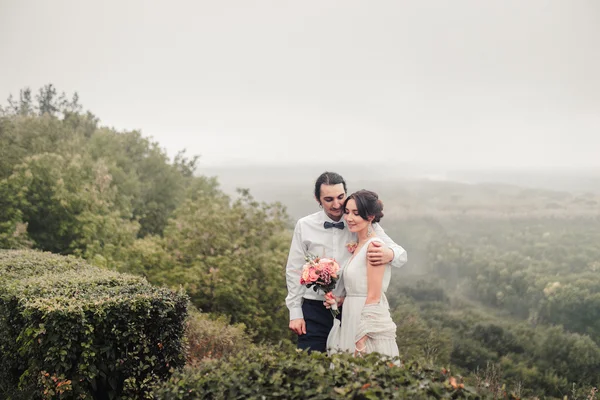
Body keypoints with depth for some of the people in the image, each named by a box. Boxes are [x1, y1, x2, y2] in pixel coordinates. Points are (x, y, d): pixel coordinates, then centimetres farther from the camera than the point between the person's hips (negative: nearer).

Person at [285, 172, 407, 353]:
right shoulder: (305, 226, 1)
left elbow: (401, 255, -5)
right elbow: (294, 271, 7)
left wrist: (390, 254, -30)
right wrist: (295, 313, 3)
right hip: (315, 311, 0)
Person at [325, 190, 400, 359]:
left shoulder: (374, 246, -14)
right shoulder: (357, 246, 13)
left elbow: (373, 297, -17)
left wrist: (361, 341, -18)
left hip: (369, 331, -9)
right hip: (351, 323, 9)